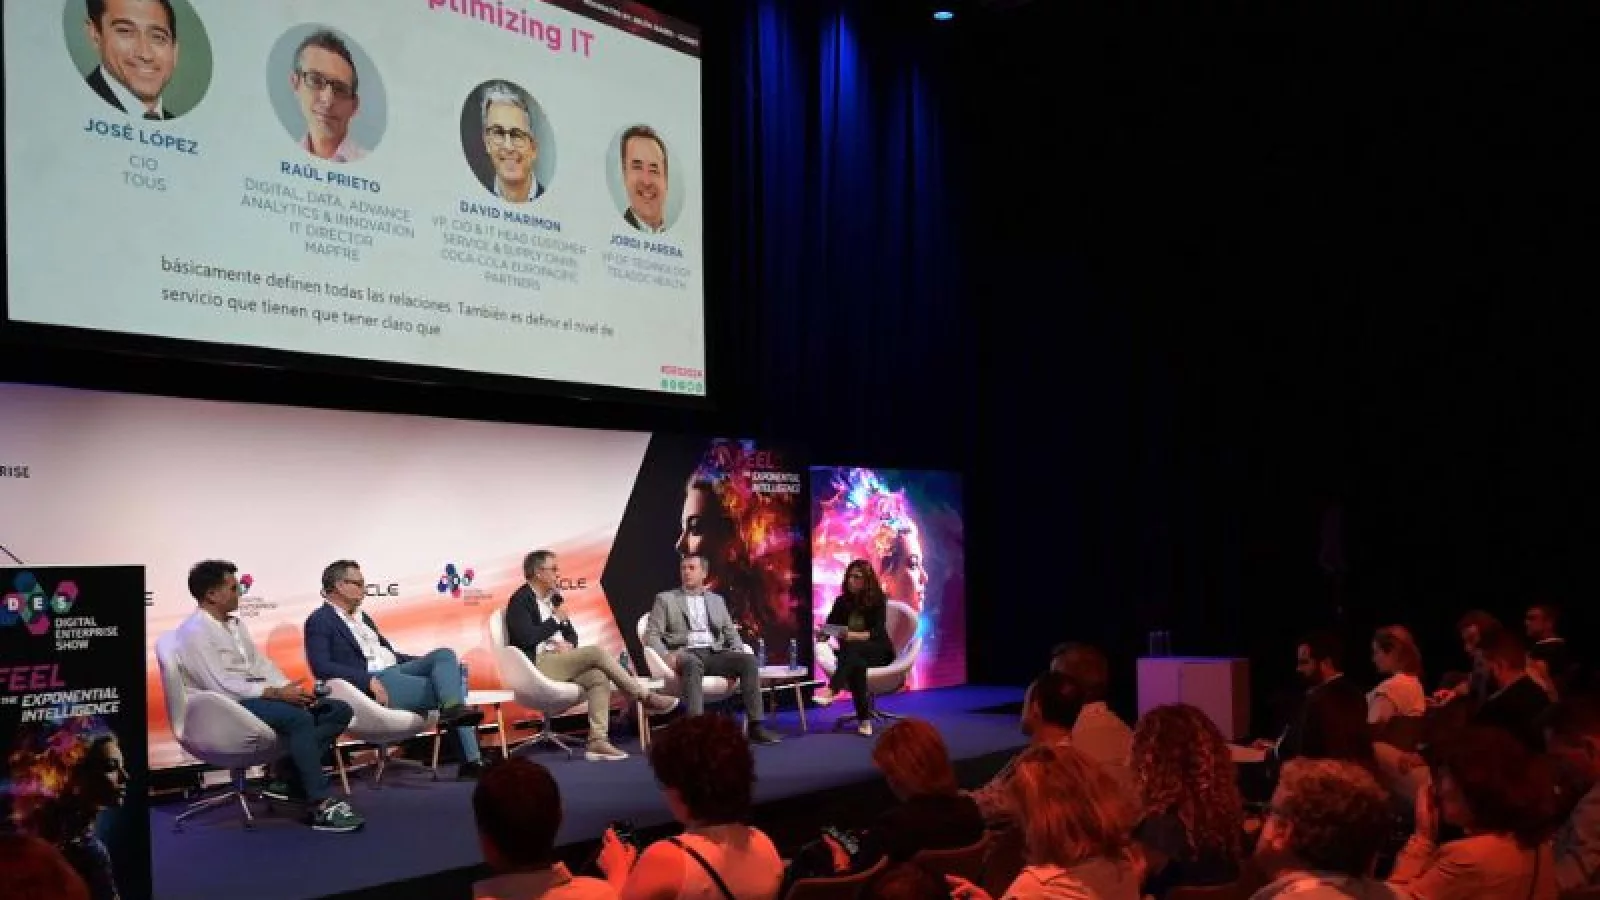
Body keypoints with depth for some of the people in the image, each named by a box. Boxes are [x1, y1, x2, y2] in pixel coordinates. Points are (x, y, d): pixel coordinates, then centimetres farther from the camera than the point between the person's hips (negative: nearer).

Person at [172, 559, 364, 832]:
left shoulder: (234, 623, 18)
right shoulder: (195, 631, -10)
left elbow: (261, 664, 14)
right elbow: (223, 687, -19)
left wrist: (288, 689, -5)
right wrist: (277, 693, -19)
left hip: (259, 696, 9)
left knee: (339, 710, -6)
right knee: (299, 718, -34)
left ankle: (292, 775, -17)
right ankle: (321, 805, -32)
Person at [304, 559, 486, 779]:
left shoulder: (362, 617, 25)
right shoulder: (319, 621, 0)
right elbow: (321, 667, -14)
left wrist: (427, 664, 12)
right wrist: (369, 681, -24)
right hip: (372, 682, -8)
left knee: (445, 655, -16)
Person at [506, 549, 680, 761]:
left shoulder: (555, 598, 19)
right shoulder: (520, 601, -7)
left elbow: (571, 633, 23)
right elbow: (526, 638, -20)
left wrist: (569, 644, -2)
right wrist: (556, 619, -10)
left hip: (558, 661, 8)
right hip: (536, 665, -8)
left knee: (599, 678, -18)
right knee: (597, 653, -22)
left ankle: (598, 741, -25)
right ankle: (647, 698, -15)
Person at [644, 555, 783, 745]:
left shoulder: (716, 600, 23)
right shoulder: (665, 599, 12)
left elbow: (731, 633, 21)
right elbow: (651, 635, 3)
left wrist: (738, 652, -1)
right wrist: (666, 655, -16)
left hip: (715, 653, 4)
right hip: (686, 654, -4)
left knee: (748, 660, -24)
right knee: (693, 665, -40)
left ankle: (755, 726, -27)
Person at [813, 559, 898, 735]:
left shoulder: (877, 600, -7)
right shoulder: (842, 601, 3)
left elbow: (877, 632, -19)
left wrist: (854, 636, -36)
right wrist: (823, 634, -26)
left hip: (879, 651, -2)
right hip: (852, 652, 2)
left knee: (852, 648, -37)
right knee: (856, 664, -36)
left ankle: (830, 691, -54)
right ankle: (864, 719, -39)